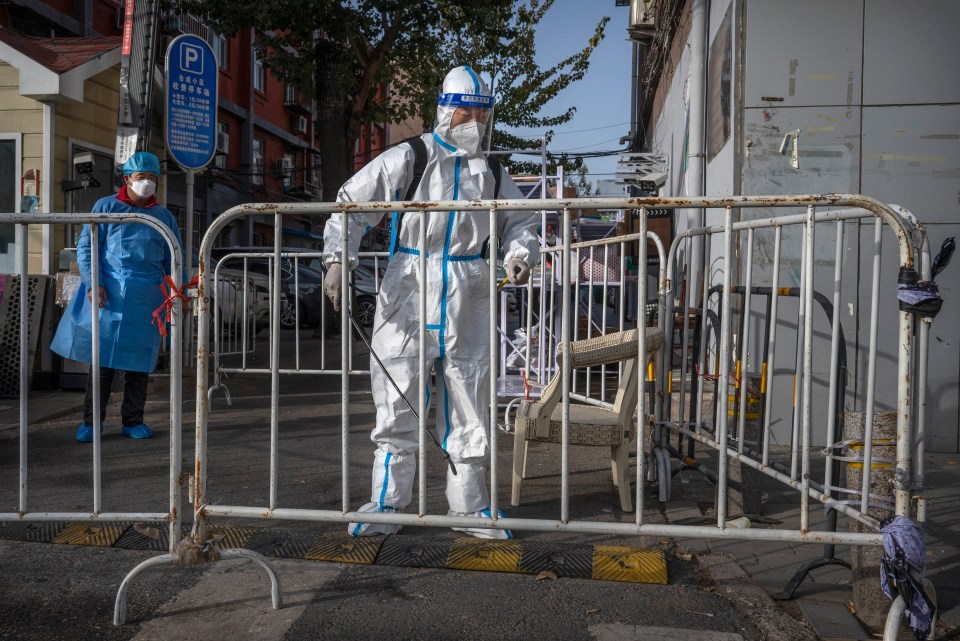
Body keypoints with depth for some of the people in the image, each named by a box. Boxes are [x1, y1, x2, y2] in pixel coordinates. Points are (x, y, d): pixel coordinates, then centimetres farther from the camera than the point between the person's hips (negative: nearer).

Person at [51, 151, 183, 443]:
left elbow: (173, 260, 16)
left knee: (138, 362, 6)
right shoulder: (106, 207, 6)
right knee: (102, 358, 1)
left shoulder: (164, 217, 14)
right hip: (108, 293, -2)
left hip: (146, 297, 2)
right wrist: (93, 283, -11)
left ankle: (133, 421, 17)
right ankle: (91, 421, 12)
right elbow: (86, 247, 2)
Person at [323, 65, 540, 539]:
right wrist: (338, 259, -13)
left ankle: (469, 505, 19)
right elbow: (351, 204, -1)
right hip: (410, 287, -3)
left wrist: (518, 255, -1)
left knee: (468, 402, 7)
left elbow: (520, 222, 21)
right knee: (398, 398, -1)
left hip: (467, 299, 4)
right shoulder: (409, 158, 0)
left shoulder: (491, 174, 13)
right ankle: (387, 504, 12)